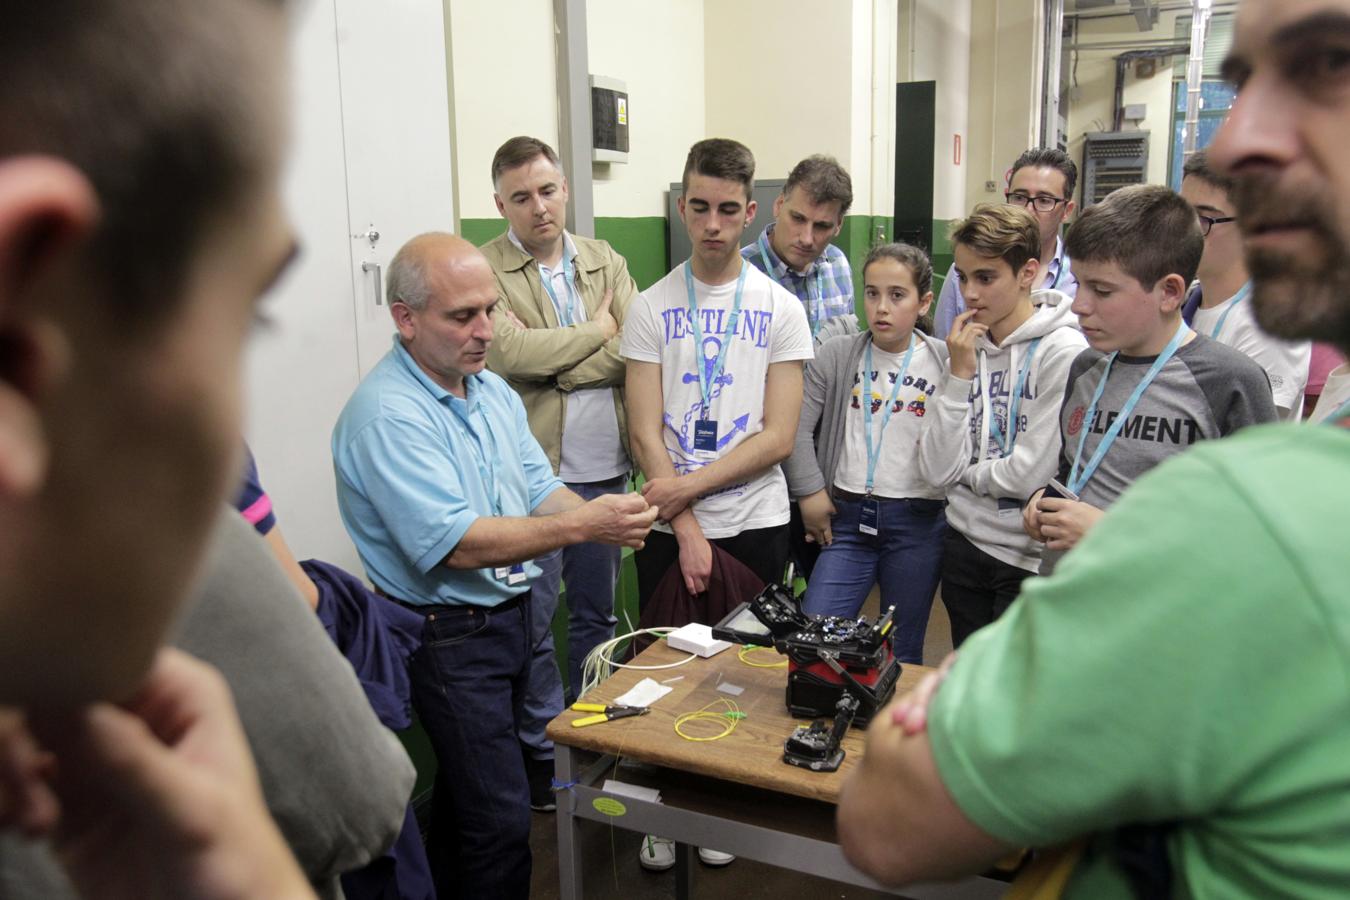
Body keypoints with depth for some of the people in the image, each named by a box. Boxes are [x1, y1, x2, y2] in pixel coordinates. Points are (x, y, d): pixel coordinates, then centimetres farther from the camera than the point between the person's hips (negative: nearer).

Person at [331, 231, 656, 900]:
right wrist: (583, 525, -30)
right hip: (449, 637, -8)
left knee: (467, 785, 24)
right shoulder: (387, 415, -23)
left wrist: (611, 520, -14)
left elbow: (540, 490, 6)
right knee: (502, 818, -2)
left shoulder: (493, 391, 6)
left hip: (513, 614, 8)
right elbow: (458, 544, -27)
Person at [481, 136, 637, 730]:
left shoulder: (604, 261, 10)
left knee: (597, 612, 17)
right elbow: (508, 351, -21)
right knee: (531, 620, 3)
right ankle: (538, 751, 20)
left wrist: (549, 362, -14)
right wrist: (597, 330, -8)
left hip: (606, 471, 5)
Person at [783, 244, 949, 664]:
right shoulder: (837, 356, 2)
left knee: (901, 655, 11)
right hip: (849, 518, 1)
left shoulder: (946, 362, -2)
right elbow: (797, 427, 1)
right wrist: (809, 492, -1)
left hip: (918, 522, -1)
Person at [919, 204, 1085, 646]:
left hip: (1029, 558, -5)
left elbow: (1033, 473, -19)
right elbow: (937, 469, -4)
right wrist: (959, 375, -9)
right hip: (964, 544, 6)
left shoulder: (1063, 351, -14)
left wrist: (966, 472, -2)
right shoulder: (967, 347, 4)